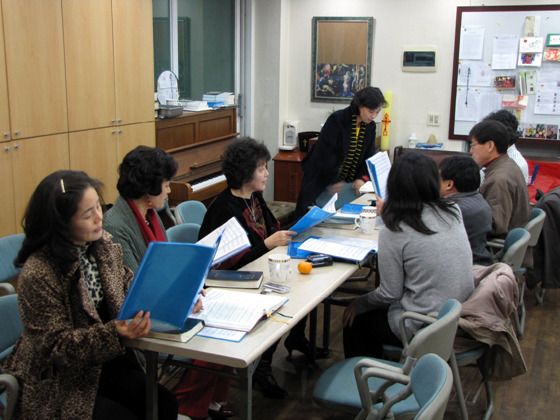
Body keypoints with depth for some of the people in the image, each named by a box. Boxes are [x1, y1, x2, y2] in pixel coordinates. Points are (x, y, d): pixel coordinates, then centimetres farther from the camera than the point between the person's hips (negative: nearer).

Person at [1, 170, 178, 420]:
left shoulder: (103, 245, -3)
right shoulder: (38, 274, -25)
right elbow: (56, 346, -23)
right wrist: (114, 333, -37)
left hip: (104, 362, 6)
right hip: (58, 382, -6)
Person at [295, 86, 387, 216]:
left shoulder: (370, 126, 1)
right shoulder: (336, 119, -18)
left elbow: (368, 156, 5)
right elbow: (325, 153, -20)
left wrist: (361, 178, -11)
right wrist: (335, 181, -18)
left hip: (348, 183, 5)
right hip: (321, 180, -5)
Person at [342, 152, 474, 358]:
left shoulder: (394, 231, -20)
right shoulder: (453, 212, -3)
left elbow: (390, 294, -14)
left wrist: (359, 303, 5)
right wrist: (390, 214, 30)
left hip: (424, 328, -6)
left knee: (355, 320, 19)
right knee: (373, 309, 28)